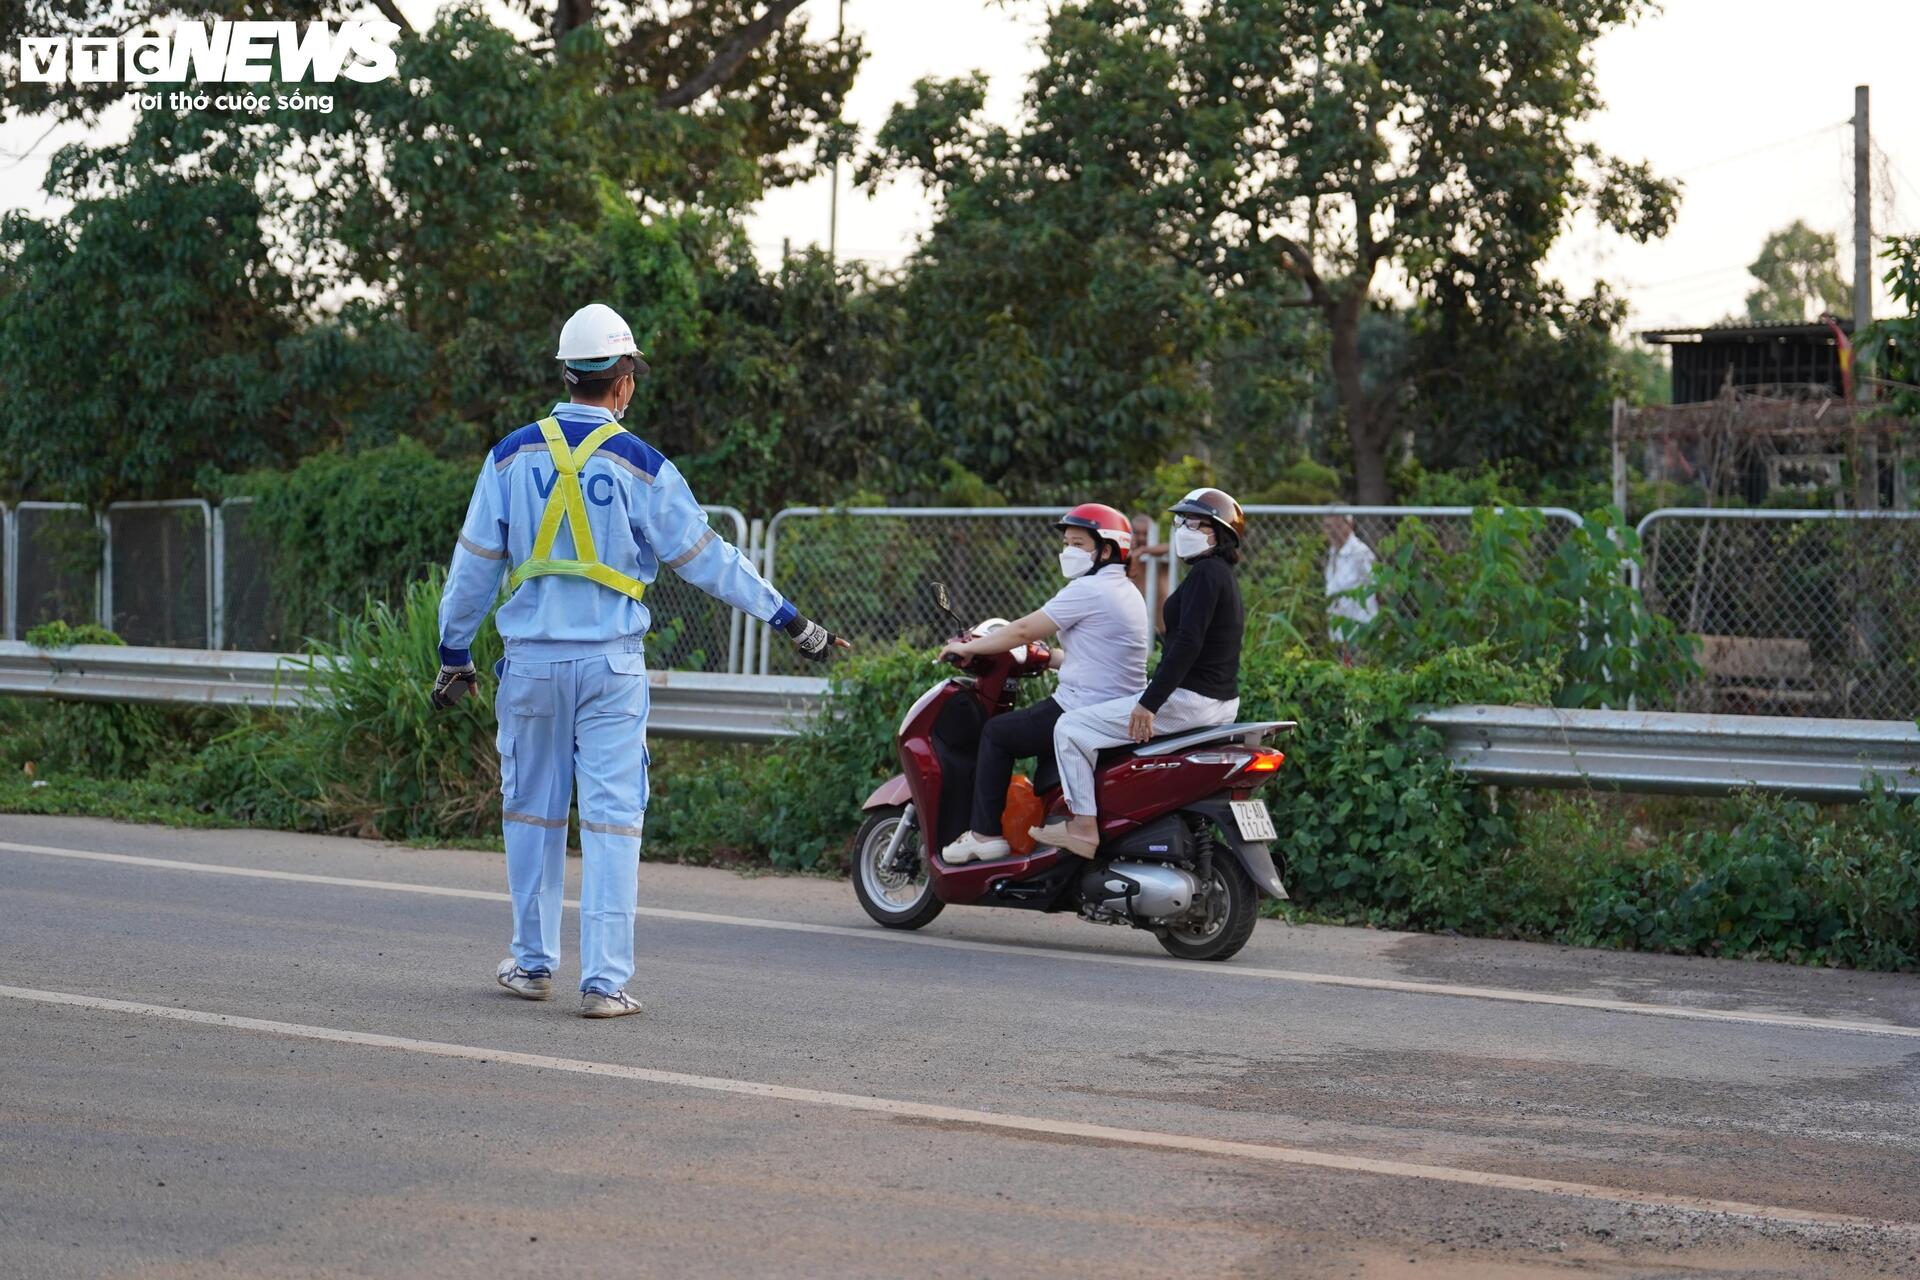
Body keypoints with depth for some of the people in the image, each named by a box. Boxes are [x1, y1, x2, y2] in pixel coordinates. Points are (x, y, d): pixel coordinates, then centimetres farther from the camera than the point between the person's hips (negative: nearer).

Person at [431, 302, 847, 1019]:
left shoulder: (512, 456, 1)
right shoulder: (640, 465, -6)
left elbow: (475, 563, 5)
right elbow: (706, 558, -2)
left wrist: (453, 651, 17)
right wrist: (789, 620, 7)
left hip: (531, 661, 2)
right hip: (610, 664, -2)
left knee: (532, 811, 14)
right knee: (612, 818, 0)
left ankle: (533, 963, 22)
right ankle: (605, 980, -3)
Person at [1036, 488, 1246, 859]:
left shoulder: (1206, 573, -15)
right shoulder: (1224, 576, 16)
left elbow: (1188, 643, -24)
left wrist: (1149, 703, -26)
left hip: (1188, 700, -11)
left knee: (1072, 727, -9)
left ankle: (1083, 826, -12)